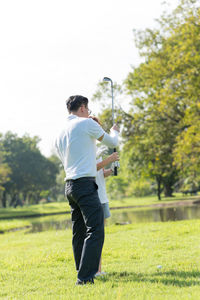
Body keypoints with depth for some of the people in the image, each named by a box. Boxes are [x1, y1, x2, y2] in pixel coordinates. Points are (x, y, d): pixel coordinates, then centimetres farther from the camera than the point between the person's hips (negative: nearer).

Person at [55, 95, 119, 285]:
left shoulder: (60, 135, 18)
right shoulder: (86, 123, -3)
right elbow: (112, 142, 8)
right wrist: (114, 131, 32)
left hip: (69, 185, 8)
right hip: (85, 184, -8)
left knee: (79, 233, 11)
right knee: (95, 231, -11)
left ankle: (83, 276, 13)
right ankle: (85, 278, -18)